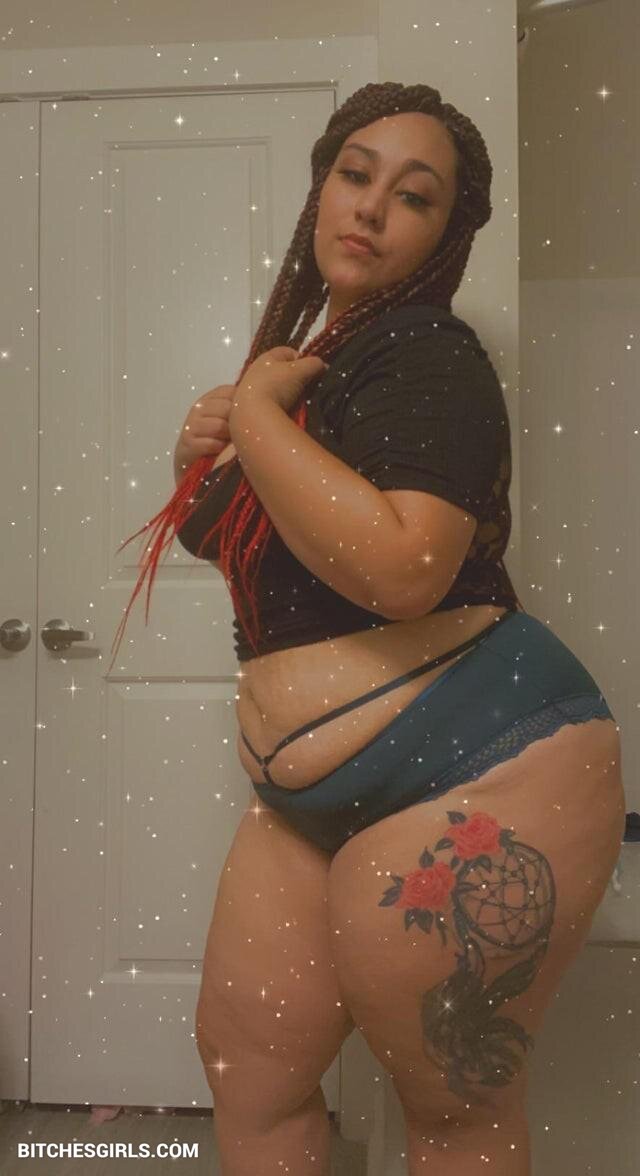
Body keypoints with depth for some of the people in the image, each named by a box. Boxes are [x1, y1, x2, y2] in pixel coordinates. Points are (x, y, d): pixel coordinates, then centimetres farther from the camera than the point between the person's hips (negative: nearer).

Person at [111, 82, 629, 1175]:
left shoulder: (427, 356, -11)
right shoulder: (306, 360, 14)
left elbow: (397, 567, -30)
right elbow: (253, 554, 24)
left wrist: (255, 410, -16)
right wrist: (205, 457, 4)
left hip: (471, 769, -8)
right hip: (315, 793, 9)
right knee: (244, 1064, 18)